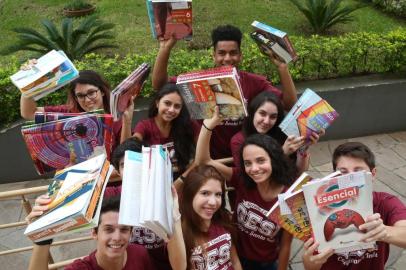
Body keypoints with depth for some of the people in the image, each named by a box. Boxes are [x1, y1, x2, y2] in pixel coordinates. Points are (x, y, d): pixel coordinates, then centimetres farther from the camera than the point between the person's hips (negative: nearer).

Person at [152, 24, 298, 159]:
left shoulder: (255, 82, -5)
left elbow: (290, 105, -13)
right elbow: (159, 85, -9)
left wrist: (282, 67, -23)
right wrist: (165, 48, -20)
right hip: (211, 160, 1)